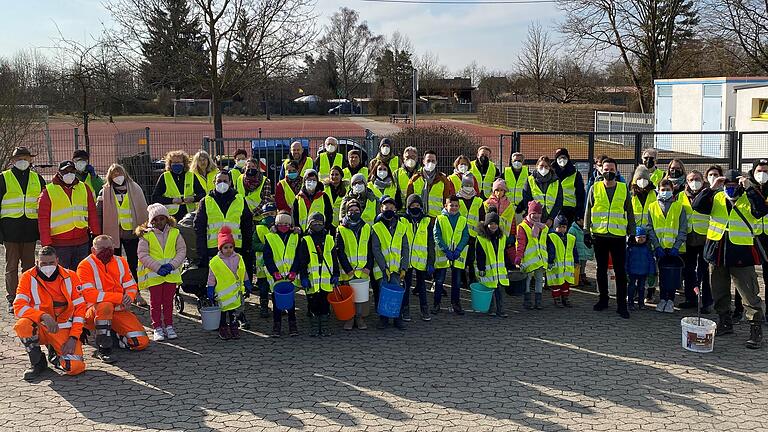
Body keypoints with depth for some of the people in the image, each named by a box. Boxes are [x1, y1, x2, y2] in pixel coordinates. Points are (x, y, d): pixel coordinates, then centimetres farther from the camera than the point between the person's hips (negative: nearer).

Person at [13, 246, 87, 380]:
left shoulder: (70, 277, -3)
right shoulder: (28, 277, -6)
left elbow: (80, 308, -2)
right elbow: (18, 307, -15)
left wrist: (73, 338, -11)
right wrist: (43, 316, -31)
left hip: (64, 329, 0)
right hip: (40, 328, 0)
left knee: (76, 367, -21)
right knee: (22, 325, -35)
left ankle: (55, 354, 17)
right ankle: (38, 363, -6)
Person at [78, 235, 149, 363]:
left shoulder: (120, 262, 7)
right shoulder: (85, 265, -11)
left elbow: (131, 286, 11)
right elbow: (89, 295, -23)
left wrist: (129, 297, -15)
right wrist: (119, 297, -27)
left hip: (118, 311, 5)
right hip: (93, 313, -5)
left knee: (141, 342, -11)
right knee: (105, 305, -41)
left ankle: (116, 335, 20)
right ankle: (103, 350, -26)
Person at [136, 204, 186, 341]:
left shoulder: (175, 233, 3)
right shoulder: (146, 235, -4)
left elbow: (182, 250, 2)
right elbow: (142, 254, -8)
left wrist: (172, 265, -12)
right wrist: (157, 267, -16)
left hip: (171, 274, 2)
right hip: (153, 275, -2)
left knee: (168, 301, 10)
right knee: (155, 302, 4)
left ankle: (169, 326, 19)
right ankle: (157, 328, 12)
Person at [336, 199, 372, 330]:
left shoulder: (366, 228, 8)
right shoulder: (341, 229, 0)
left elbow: (370, 249, 8)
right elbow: (340, 251, -3)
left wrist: (368, 266, -4)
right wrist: (347, 268, -10)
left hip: (363, 270, 2)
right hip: (347, 270, -2)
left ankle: (359, 317, 16)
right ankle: (349, 318, 13)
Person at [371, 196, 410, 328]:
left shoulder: (401, 227, 9)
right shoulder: (376, 228, 1)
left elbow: (405, 248, 8)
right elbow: (375, 249, -4)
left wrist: (404, 267, -1)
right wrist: (384, 267, -12)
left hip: (396, 268, 1)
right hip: (381, 268, -1)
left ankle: (398, 319, 8)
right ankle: (383, 319, 12)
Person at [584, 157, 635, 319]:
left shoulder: (624, 189, 5)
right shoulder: (595, 188, 5)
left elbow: (629, 213, 10)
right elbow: (588, 211, 7)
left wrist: (632, 233, 7)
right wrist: (586, 231, 2)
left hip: (618, 235, -1)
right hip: (599, 235, 1)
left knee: (620, 270, -2)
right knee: (601, 269, 10)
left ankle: (622, 304, 3)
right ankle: (603, 299, 23)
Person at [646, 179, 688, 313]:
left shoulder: (679, 207, 2)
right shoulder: (652, 207, 7)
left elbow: (683, 230, -1)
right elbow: (650, 228, 3)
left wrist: (676, 246, -12)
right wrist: (657, 246, -8)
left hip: (675, 248, -2)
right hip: (660, 248, 2)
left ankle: (670, 301, 12)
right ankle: (662, 299, 18)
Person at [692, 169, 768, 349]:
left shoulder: (748, 199, -3)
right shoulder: (716, 198, 6)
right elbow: (697, 206, -5)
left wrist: (749, 188, -24)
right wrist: (711, 188, -13)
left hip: (741, 254, -4)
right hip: (717, 252, 4)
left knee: (750, 294, -4)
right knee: (719, 292, 16)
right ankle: (725, 322, 31)